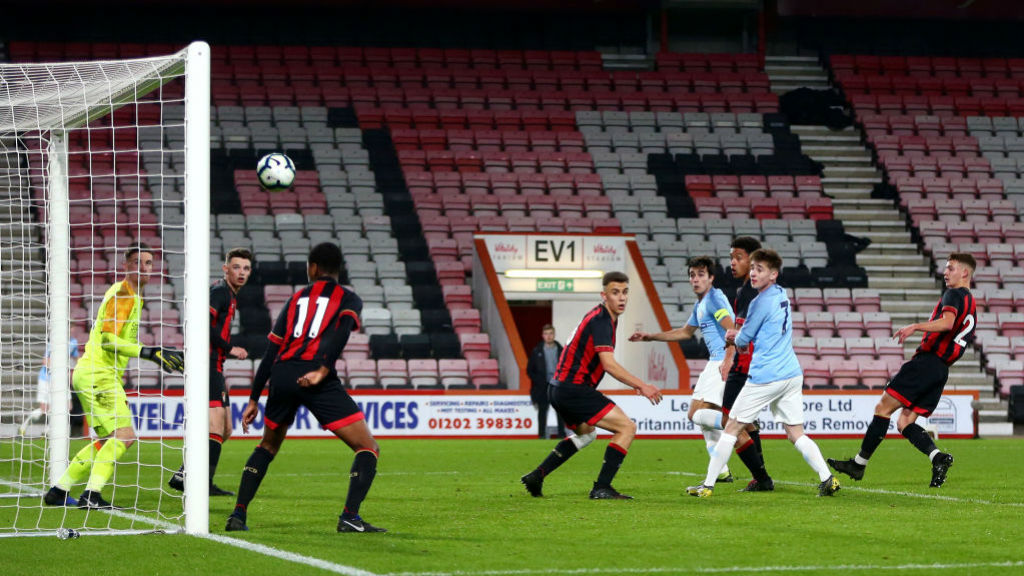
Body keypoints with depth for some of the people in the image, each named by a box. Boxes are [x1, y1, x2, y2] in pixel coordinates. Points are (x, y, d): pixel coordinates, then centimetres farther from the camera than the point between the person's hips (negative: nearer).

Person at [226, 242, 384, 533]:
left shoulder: (296, 298, 25)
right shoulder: (348, 298, 14)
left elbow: (271, 351, 23)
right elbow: (341, 331, -10)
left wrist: (254, 400, 26)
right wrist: (322, 370, -21)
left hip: (281, 377, 5)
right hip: (316, 377, -5)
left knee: (267, 447, 29)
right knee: (368, 449, 0)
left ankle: (238, 514, 20)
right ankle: (350, 517, -18)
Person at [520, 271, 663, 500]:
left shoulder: (601, 317, 16)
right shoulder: (600, 320, -15)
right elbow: (609, 365, -24)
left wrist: (634, 383, 23)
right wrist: (641, 386, -23)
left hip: (559, 388, 11)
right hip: (574, 389, -11)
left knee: (586, 433, 35)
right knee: (627, 428, -13)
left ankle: (536, 476, 32)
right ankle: (602, 488, -14)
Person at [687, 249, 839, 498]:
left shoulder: (761, 302, -13)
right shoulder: (781, 295, 13)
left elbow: (743, 340, -4)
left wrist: (736, 338, 18)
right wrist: (739, 334, 12)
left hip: (765, 377, -7)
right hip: (792, 374, 7)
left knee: (732, 428, 2)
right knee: (796, 433, 7)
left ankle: (708, 485, 4)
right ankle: (827, 478, -9)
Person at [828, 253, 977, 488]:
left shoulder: (954, 295, -5)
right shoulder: (972, 306, 23)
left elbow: (947, 322, -25)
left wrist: (915, 327, -31)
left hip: (926, 361, -9)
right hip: (942, 371, 9)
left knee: (883, 407, -3)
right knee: (904, 423, 6)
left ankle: (859, 463, -1)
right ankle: (938, 457, -15)